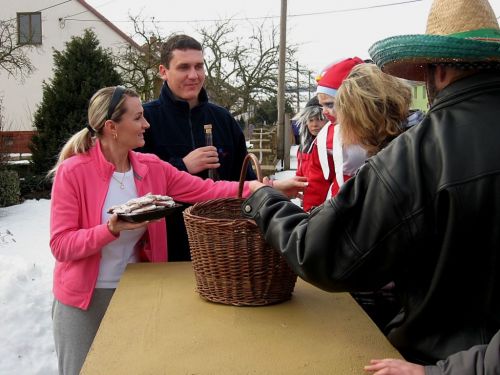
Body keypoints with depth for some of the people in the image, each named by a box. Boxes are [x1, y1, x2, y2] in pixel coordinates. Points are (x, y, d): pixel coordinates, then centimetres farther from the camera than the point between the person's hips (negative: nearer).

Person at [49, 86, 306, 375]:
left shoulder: (152, 168, -2)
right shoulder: (73, 171, -16)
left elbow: (207, 190, -5)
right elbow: (61, 245, -16)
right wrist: (111, 229, -31)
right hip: (84, 296, -4)